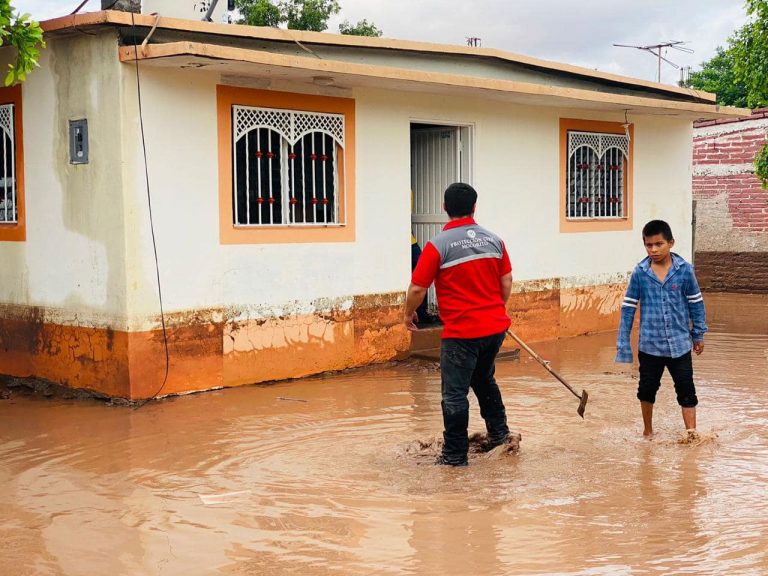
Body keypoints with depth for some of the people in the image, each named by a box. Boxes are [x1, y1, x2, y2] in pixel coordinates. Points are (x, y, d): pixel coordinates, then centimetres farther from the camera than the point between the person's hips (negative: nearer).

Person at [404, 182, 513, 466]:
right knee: (484, 379, 27)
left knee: (454, 393, 3)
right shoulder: (493, 240, 3)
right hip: (496, 326, 6)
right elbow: (507, 280, 10)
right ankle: (499, 433, 34)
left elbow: (417, 288, -10)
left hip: (461, 331, -6)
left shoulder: (438, 245, -13)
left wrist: (408, 314, 8)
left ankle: (455, 454, 8)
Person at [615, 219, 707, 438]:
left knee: (686, 389, 2)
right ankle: (647, 431, 33)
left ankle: (692, 434, 8)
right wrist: (623, 342, -2)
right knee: (647, 389, 14)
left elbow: (695, 303, 3)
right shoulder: (640, 273, -7)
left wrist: (699, 334, 9)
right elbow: (628, 307, -1)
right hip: (650, 344, 1)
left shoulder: (684, 270, -7)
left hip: (679, 343, -1)